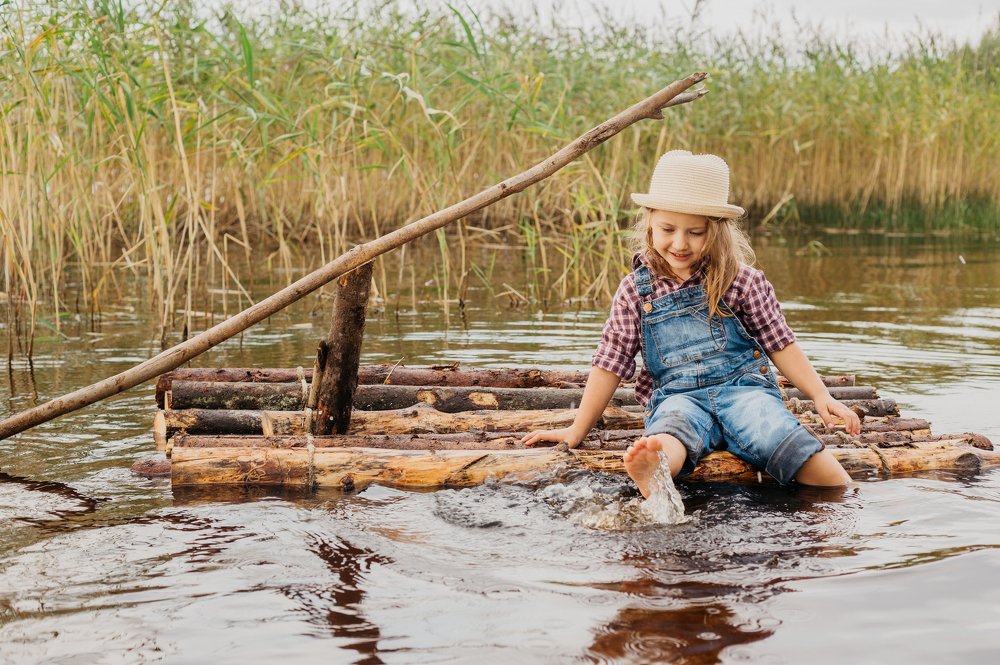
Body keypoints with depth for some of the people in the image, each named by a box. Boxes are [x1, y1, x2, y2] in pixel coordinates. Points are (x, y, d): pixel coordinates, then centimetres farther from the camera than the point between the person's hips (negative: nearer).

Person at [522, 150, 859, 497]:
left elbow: (780, 344, 13)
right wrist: (577, 430, 11)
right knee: (670, 432, -40)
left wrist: (821, 395, 3)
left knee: (780, 436, -33)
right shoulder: (636, 290, 8)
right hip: (677, 396, -2)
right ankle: (653, 474, -72)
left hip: (743, 386, 2)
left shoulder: (740, 281, 6)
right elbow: (610, 362, 12)